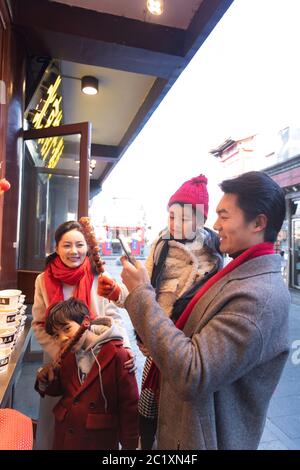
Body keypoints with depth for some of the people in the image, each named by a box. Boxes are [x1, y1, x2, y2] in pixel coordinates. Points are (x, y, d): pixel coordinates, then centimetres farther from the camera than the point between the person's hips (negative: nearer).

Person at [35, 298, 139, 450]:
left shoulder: (117, 355, -24)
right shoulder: (67, 355, -4)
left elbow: (130, 406, -17)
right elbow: (62, 388, 11)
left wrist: (130, 445, -9)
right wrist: (47, 382, -9)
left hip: (100, 440, -5)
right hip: (63, 435, 5)